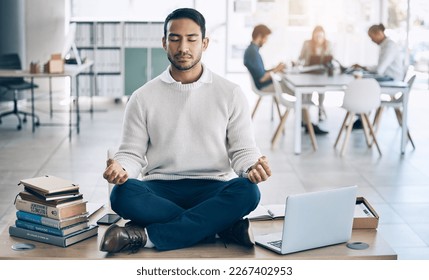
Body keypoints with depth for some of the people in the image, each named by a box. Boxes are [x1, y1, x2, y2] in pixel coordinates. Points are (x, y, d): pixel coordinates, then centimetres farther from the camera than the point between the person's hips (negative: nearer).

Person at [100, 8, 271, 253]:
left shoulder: (231, 94, 7)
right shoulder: (143, 98, 8)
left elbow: (243, 151, 5)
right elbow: (132, 153, 7)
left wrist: (252, 167, -19)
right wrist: (121, 168, -17)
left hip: (213, 189, 0)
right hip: (160, 190, 0)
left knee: (246, 191, -33)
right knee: (123, 194, -32)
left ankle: (148, 236, -30)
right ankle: (224, 227, -26)